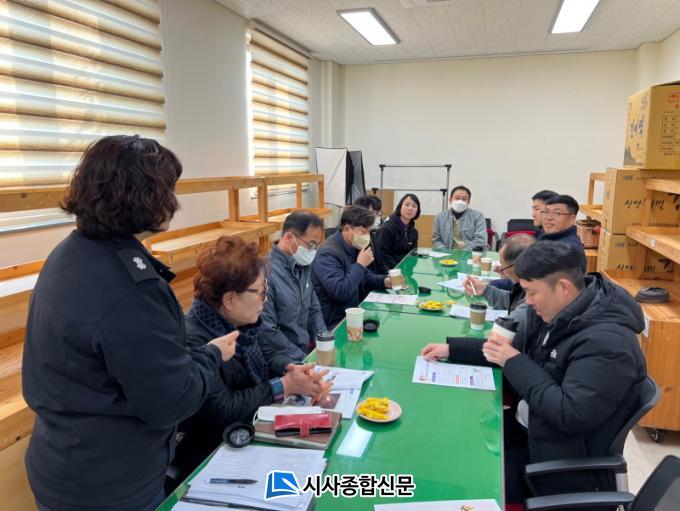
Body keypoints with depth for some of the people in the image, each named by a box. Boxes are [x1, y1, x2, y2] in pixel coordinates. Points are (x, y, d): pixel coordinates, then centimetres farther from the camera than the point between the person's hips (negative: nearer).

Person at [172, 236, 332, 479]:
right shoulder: (193, 342, -28)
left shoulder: (238, 322, -3)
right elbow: (222, 411, -27)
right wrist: (284, 386, -23)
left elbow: (266, 354, 10)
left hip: (249, 433, 7)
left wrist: (292, 369, -12)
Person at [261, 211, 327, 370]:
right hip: (284, 363, -8)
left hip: (309, 350, 8)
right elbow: (268, 333, -19)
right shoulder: (266, 273, -20)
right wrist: (306, 361, -15)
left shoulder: (303, 266, 6)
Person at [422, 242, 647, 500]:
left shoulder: (607, 342, -28)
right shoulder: (552, 312, 0)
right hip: (527, 428, 8)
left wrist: (515, 363, -25)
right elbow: (517, 348, 12)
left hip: (565, 467, -8)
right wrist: (452, 348, 4)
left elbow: (572, 416, -32)